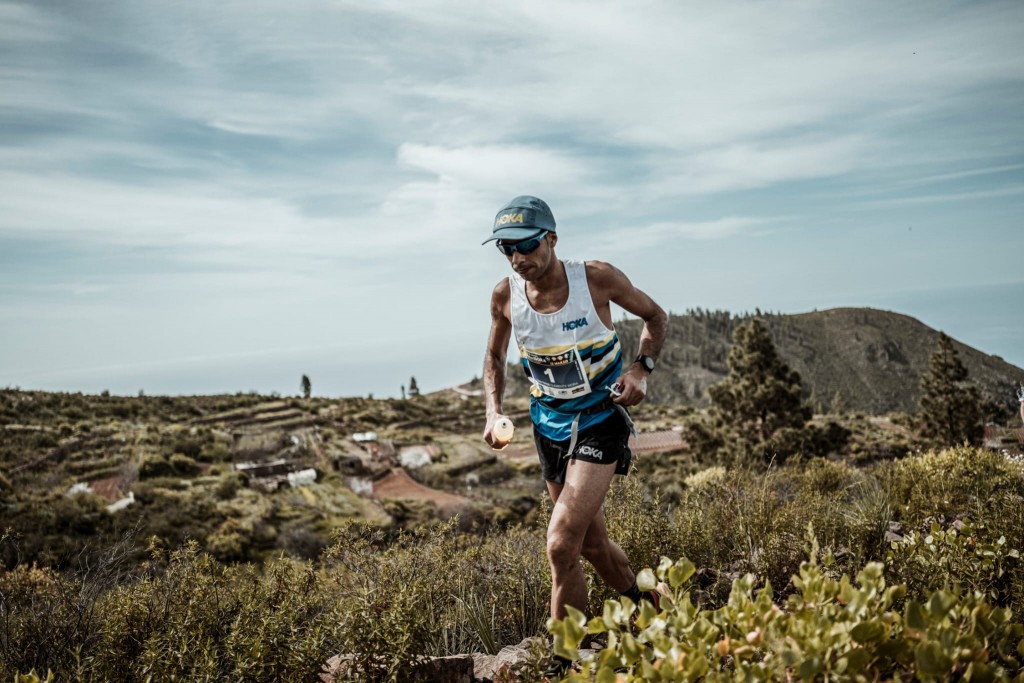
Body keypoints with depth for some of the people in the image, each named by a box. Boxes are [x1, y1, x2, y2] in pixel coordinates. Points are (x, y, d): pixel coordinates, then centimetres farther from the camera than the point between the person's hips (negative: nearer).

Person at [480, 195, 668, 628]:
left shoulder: (596, 278, -16)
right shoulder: (505, 295, -8)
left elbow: (655, 317, 1)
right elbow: (494, 357, 10)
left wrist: (641, 369, -16)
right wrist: (494, 412, -6)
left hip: (600, 422, -4)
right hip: (549, 426, 5)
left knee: (561, 546, -16)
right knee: (592, 544, 17)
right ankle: (646, 606, 44)